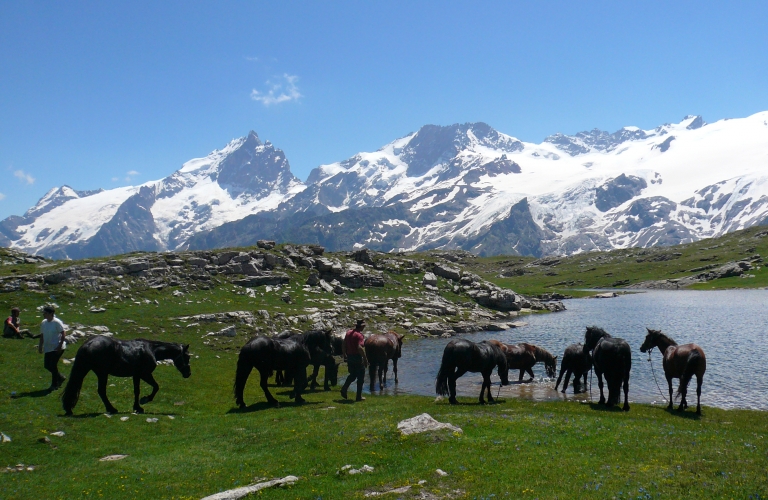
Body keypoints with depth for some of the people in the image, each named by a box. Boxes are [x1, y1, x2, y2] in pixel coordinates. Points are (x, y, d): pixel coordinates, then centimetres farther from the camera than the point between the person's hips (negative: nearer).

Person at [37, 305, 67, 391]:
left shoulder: (57, 322, -14)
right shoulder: (43, 323, 8)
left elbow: (63, 333, -14)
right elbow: (42, 335, 16)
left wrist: (60, 345, -18)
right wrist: (40, 346, 12)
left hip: (57, 348, -8)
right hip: (48, 348, 8)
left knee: (53, 365, -9)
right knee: (47, 365, 7)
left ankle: (54, 385, 6)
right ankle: (60, 378, 27)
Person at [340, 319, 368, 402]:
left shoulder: (348, 332, 7)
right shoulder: (359, 335, -16)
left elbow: (343, 345, 10)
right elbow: (359, 348, -27)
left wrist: (345, 355, 19)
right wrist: (365, 359, -21)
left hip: (349, 357, 7)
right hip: (357, 357, -7)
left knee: (352, 375, 22)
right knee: (360, 377, 7)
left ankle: (344, 389, 3)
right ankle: (359, 396, 11)